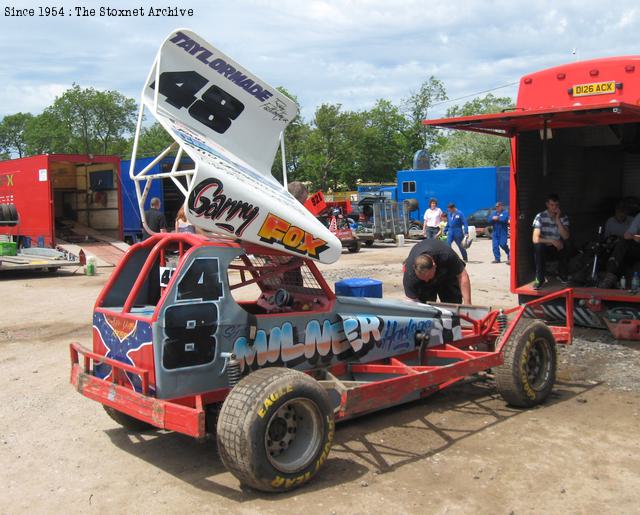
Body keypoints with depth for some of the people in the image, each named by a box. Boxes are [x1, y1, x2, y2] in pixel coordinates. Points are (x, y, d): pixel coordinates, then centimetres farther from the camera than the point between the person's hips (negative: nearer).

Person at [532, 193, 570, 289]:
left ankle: (562, 274, -1)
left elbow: (565, 237, -18)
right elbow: (535, 239, -21)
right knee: (538, 246, -35)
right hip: (544, 249, -2)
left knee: (566, 244, -30)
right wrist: (552, 241, -29)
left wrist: (557, 219, -22)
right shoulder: (540, 216, -12)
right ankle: (540, 279, -19)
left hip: (558, 249, 2)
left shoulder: (563, 217, -3)